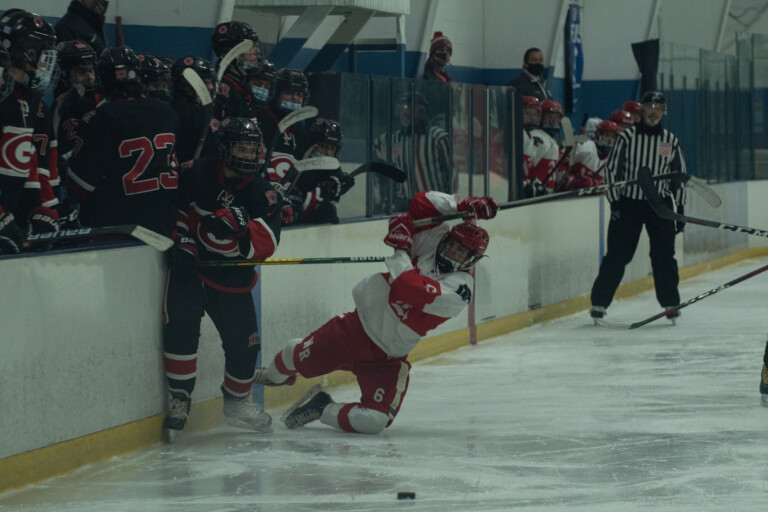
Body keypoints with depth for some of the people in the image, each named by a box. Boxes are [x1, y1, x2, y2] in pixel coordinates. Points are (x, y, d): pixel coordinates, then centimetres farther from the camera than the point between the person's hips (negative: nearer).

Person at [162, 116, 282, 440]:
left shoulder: (261, 193, -4)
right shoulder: (197, 175, -8)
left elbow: (266, 245, -16)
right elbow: (173, 209, 6)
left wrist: (239, 226, -33)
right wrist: (184, 240, -6)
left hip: (232, 276, 3)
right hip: (189, 263, -3)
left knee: (244, 342, 5)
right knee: (181, 328, -20)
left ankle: (236, 403, 29)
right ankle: (179, 402, -10)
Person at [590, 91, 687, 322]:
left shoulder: (671, 141, 6)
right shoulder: (627, 137, -4)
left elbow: (679, 175, 12)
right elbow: (611, 169, -2)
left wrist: (680, 208, 7)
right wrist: (615, 203, -8)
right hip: (628, 202, -2)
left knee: (664, 255, -2)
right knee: (617, 255, -2)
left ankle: (670, 303, 9)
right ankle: (599, 301, 4)